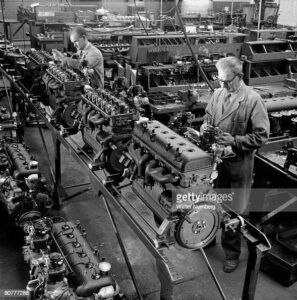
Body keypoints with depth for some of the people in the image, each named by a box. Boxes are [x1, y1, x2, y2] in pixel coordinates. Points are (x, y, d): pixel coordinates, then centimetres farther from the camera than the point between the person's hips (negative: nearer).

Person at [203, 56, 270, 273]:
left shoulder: (253, 100, -15)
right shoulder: (218, 94, 1)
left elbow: (261, 135, -14)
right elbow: (208, 118, 16)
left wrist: (234, 141, -21)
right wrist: (207, 129, -5)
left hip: (239, 163, -4)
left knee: (235, 210, 8)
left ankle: (232, 253, 26)